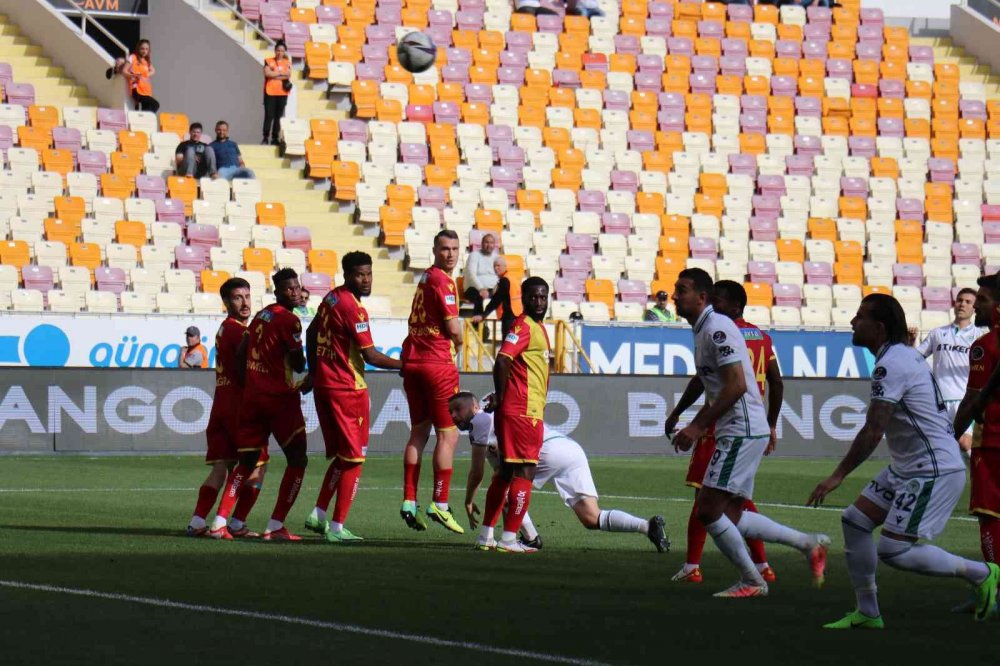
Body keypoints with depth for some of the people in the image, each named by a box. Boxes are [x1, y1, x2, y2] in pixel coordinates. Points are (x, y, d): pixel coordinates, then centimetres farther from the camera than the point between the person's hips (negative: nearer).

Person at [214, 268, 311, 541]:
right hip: (280, 398, -7)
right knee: (297, 460, 2)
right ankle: (275, 526, -4)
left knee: (247, 462, 13)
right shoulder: (289, 320, -12)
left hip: (252, 396, 7)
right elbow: (299, 365, -9)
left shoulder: (260, 316, 12)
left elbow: (240, 357, 15)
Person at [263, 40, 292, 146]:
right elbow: (267, 73, -12)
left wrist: (274, 75, -10)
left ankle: (275, 138, 6)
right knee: (269, 115, -7)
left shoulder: (287, 62, 10)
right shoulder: (269, 61, 4)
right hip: (270, 92, -2)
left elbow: (288, 75, -5)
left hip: (282, 93, 2)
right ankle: (265, 138, -6)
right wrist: (281, 73, -7)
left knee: (278, 116, 3)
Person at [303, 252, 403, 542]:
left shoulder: (330, 299, 9)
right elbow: (371, 356, -18)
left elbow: (311, 334, 23)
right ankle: (336, 527, -1)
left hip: (323, 385, 8)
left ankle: (319, 515, 16)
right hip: (347, 389, -8)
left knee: (341, 457, 19)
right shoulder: (352, 308, -17)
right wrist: (405, 366, -8)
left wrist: (314, 371, 32)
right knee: (354, 459, 0)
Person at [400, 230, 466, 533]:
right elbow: (453, 329, -14)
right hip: (438, 362, -9)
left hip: (412, 360, 9)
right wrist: (458, 343, 8)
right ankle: (439, 504, -5)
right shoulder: (442, 280, -12)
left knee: (418, 432, 12)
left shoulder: (426, 278, 15)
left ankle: (409, 502, 10)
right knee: (448, 434, -3)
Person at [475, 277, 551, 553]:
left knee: (506, 472, 14)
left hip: (528, 412, 10)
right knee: (525, 473, -7)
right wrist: (501, 397, -14)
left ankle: (486, 536, 19)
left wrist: (501, 399, 19)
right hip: (523, 413, -10)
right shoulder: (524, 326, -13)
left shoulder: (538, 328, 17)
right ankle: (509, 539, -6)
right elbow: (502, 361, -24)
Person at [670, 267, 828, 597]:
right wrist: (694, 428, 16)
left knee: (708, 509, -10)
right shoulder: (703, 331, 17)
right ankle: (810, 544, 18)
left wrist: (697, 427, -20)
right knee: (731, 516, 11)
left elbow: (737, 385, -22)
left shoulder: (717, 329, -14)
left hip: (742, 432, -10)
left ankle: (751, 581, 1)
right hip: (736, 433, 10)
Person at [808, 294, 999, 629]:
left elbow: (873, 431, -22)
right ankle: (867, 613, 14)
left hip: (934, 471, -11)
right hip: (907, 467, 11)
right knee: (854, 520, 8)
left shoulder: (890, 365, -18)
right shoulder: (905, 355, 13)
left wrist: (839, 475, -17)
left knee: (893, 549, -14)